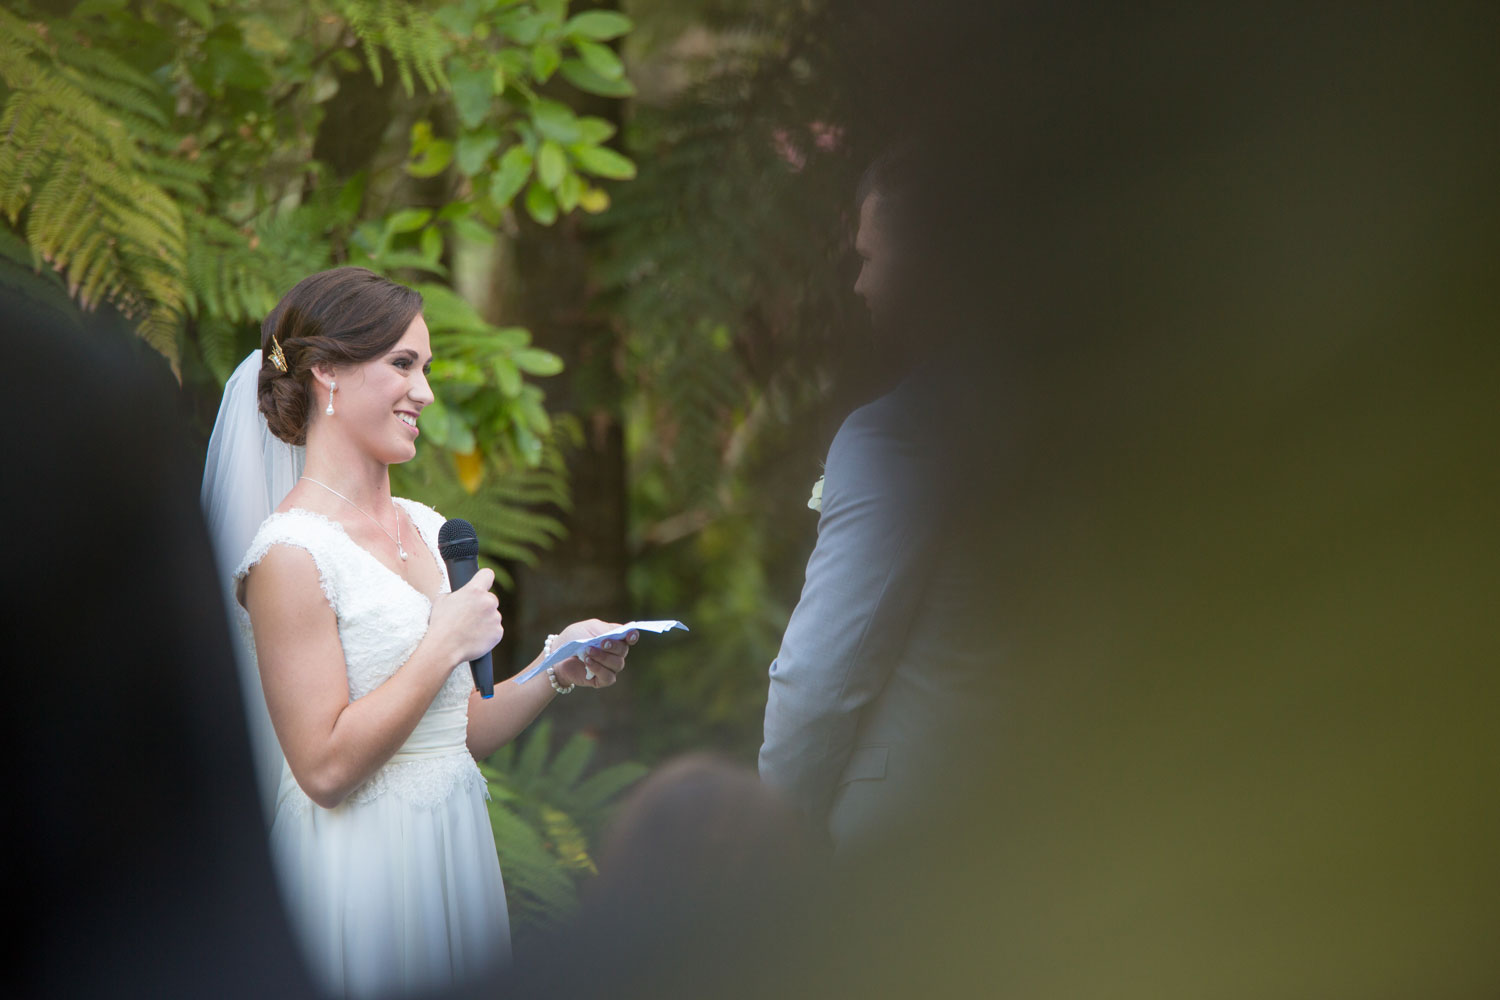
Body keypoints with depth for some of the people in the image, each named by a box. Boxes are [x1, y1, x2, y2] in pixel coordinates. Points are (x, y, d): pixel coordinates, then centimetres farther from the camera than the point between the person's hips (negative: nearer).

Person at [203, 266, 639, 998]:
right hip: (363, 868, -8)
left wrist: (557, 671, -1)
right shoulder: (291, 553, -14)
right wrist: (448, 643, -16)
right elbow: (326, 766, -20)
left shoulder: (426, 528, 10)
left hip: (456, 845, 8)